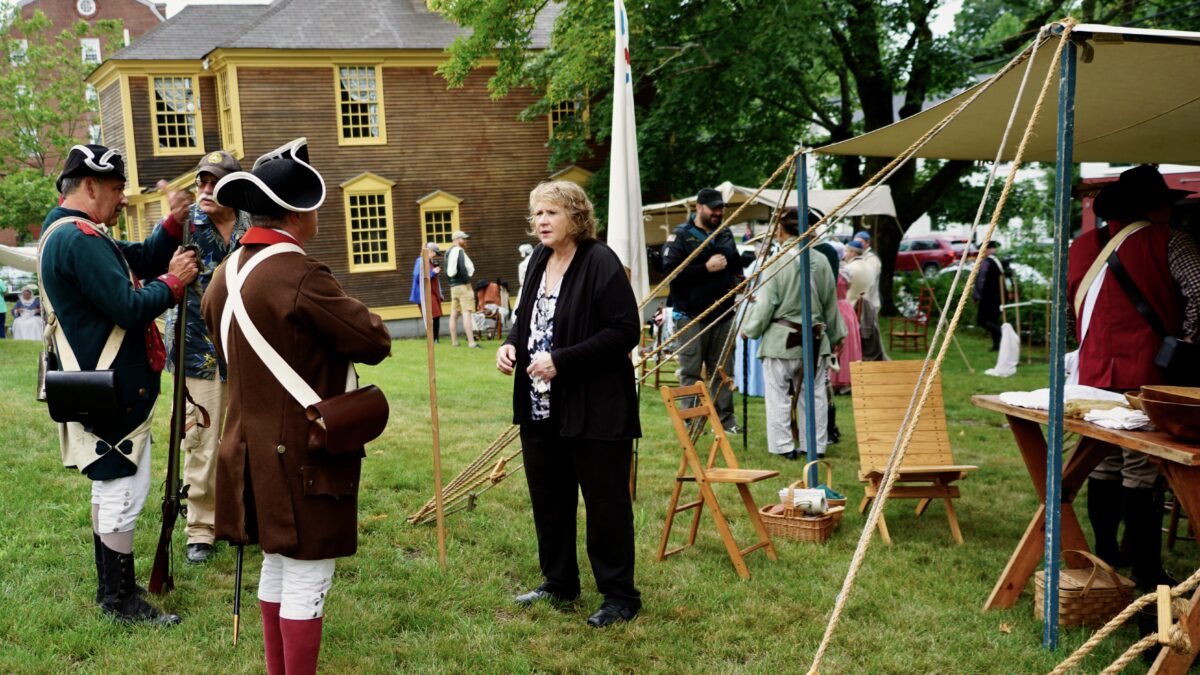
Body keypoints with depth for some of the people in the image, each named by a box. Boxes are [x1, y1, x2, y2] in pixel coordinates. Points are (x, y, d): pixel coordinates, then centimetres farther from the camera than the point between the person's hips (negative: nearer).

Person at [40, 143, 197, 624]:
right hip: (113, 391, -11)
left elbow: (140, 260, 16)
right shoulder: (80, 238, -20)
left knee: (109, 486, 18)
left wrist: (174, 225, 3)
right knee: (123, 490, -4)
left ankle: (111, 588, 30)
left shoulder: (67, 232, 14)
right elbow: (130, 309, -25)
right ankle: (121, 600, 6)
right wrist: (173, 282, -10)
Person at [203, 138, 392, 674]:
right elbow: (375, 342, -17)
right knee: (306, 578, 2)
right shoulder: (300, 275, -22)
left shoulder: (227, 273, 5)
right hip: (304, 456, -9)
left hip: (255, 447, 9)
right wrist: (348, 311, 2)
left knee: (276, 567, 20)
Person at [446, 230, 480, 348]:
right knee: (467, 313, -14)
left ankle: (454, 341, 16)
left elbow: (447, 272, 18)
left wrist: (452, 281, 15)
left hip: (453, 286, 9)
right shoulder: (459, 251, -9)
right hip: (463, 285, -9)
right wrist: (468, 281, -13)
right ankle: (471, 342, -21)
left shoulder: (448, 252, 17)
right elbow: (462, 268, -19)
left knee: (454, 314, 11)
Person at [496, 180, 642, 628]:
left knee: (605, 503, 2)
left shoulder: (600, 263, -15)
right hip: (540, 407, 8)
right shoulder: (538, 261, 10)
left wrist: (562, 360, -23)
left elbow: (625, 331, -20)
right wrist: (511, 344, 1)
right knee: (548, 498, 17)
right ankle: (559, 582, 34)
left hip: (595, 410, -8)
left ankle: (620, 595, 15)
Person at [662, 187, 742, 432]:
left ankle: (726, 418, 13)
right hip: (691, 316, -6)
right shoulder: (680, 236, -4)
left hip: (722, 314, 6)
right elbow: (670, 270, -17)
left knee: (722, 370, 8)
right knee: (691, 372, -2)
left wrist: (738, 279, 8)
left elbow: (736, 266, 31)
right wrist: (707, 267, -19)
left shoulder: (726, 235, 17)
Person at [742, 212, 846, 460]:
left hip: (781, 339, -4)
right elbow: (831, 303, 12)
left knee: (778, 395, 5)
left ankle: (783, 446, 8)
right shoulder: (820, 261, 3)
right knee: (814, 393, 11)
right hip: (815, 339, 4)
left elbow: (765, 303, -9)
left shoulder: (778, 262, -11)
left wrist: (749, 329, 6)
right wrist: (835, 335, 23)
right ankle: (815, 446, 16)